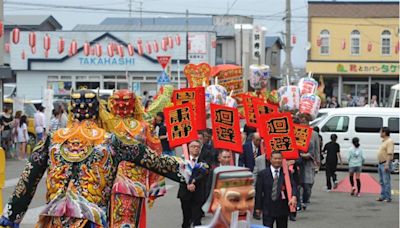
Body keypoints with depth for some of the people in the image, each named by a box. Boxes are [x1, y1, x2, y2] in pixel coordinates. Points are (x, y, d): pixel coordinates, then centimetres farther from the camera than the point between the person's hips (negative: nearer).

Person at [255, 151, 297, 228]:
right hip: (268, 209, -2)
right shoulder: (263, 174, 0)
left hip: (282, 208, 2)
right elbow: (258, 191, 1)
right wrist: (258, 207, -2)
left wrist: (294, 197, -31)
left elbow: (292, 186, -10)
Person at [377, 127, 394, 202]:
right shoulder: (383, 141, 17)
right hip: (381, 163, 10)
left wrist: (387, 164, -26)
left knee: (386, 181, -9)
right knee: (382, 182, 13)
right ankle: (383, 196, 19)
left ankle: (388, 198, -8)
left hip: (385, 164, -10)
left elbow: (390, 154, -21)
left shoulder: (389, 141, -14)